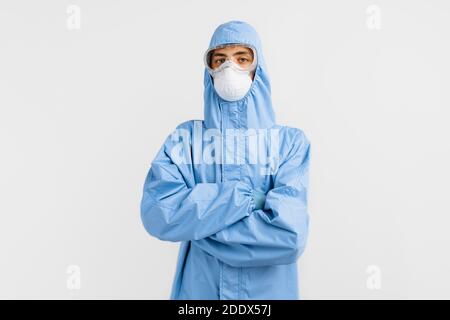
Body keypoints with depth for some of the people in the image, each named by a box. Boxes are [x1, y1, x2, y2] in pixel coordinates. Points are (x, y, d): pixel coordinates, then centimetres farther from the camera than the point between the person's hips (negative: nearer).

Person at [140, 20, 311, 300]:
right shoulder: (185, 137, -3)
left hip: (269, 290, 0)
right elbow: (158, 214, -18)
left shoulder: (290, 141, -8)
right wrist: (244, 196, -21)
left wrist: (196, 221, -15)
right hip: (198, 288, 1)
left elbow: (289, 236, -20)